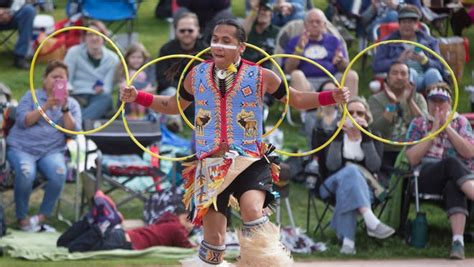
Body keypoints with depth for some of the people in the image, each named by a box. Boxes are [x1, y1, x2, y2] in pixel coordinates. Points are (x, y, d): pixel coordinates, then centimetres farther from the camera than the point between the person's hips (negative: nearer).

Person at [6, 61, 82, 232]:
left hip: (52, 150, 1)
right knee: (26, 173, -35)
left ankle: (42, 216, -17)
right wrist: (46, 107, -11)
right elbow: (23, 121, -2)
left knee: (59, 173, -33)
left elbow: (73, 130, 2)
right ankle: (22, 217, -15)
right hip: (22, 147, -1)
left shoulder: (72, 104, 16)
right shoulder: (31, 96, 13)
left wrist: (64, 108, -10)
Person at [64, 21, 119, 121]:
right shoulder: (74, 52, 5)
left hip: (97, 100, 0)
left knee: (106, 98, -36)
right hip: (77, 97, 1)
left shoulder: (112, 58, 7)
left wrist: (102, 90, -24)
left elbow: (108, 86, 1)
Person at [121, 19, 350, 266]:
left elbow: (296, 99, 9)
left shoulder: (260, 76, -1)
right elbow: (174, 105, 23)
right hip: (210, 164, 3)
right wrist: (137, 97, 14)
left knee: (252, 209, -31)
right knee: (213, 236, 2)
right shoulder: (196, 76, 7)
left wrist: (333, 97, -5)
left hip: (250, 161, -2)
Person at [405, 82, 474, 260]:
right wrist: (434, 130, -2)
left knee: (453, 187, -39)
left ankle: (458, 241, -56)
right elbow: (412, 158, 0)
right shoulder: (418, 124, 16)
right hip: (426, 177, -1)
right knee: (452, 163, -36)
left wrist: (447, 127, -3)